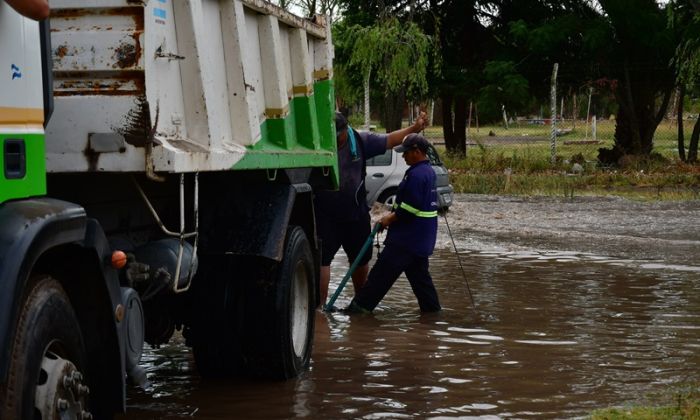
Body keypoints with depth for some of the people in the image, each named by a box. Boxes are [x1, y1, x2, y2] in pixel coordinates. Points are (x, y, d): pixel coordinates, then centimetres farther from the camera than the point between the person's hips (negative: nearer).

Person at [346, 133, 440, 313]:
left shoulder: (416, 174, -19)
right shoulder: (428, 171, 14)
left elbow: (409, 209, -23)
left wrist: (390, 219, -9)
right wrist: (393, 215, 14)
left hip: (407, 237, -10)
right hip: (422, 238, 10)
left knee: (384, 270, -7)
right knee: (418, 273, 14)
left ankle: (361, 305, -5)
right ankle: (431, 307, 15)